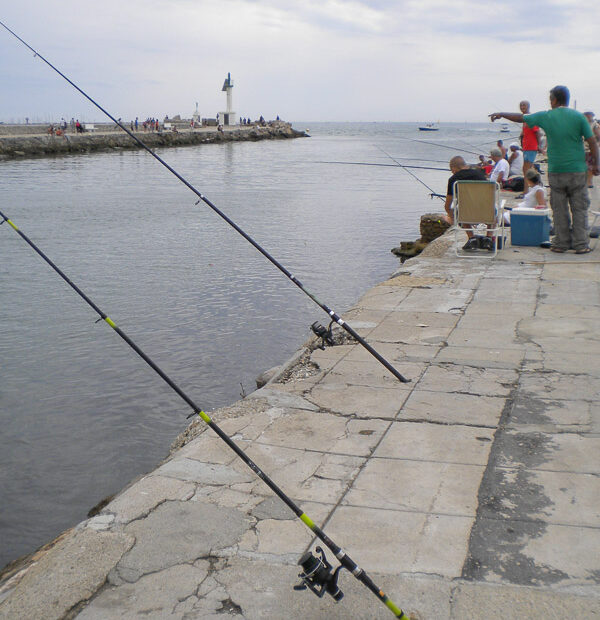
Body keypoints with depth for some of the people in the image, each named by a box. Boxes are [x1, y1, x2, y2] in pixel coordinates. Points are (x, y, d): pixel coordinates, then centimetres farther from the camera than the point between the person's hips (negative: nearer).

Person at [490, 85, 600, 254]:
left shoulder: (546, 116, 0)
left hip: (555, 171, 0)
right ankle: (580, 244, 5)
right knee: (579, 209, 5)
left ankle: (561, 243, 12)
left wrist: (500, 114, 28)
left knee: (559, 209, 8)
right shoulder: (578, 117, -1)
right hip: (577, 170, 0)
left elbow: (520, 118, 13)